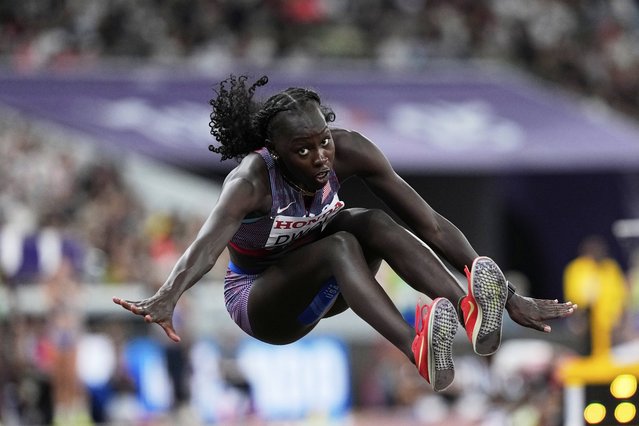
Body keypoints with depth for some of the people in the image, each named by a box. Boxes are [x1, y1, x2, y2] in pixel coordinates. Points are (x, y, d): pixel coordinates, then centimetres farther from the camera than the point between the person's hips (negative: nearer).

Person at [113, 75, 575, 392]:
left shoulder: (348, 151, -21)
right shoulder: (253, 179, -31)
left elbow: (430, 223, -23)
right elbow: (209, 241, -50)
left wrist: (511, 299, -28)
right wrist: (166, 299, -71)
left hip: (321, 292, 4)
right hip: (260, 301, -4)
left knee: (375, 223, -27)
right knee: (338, 247, -35)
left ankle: (472, 313, -47)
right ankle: (419, 351, -60)